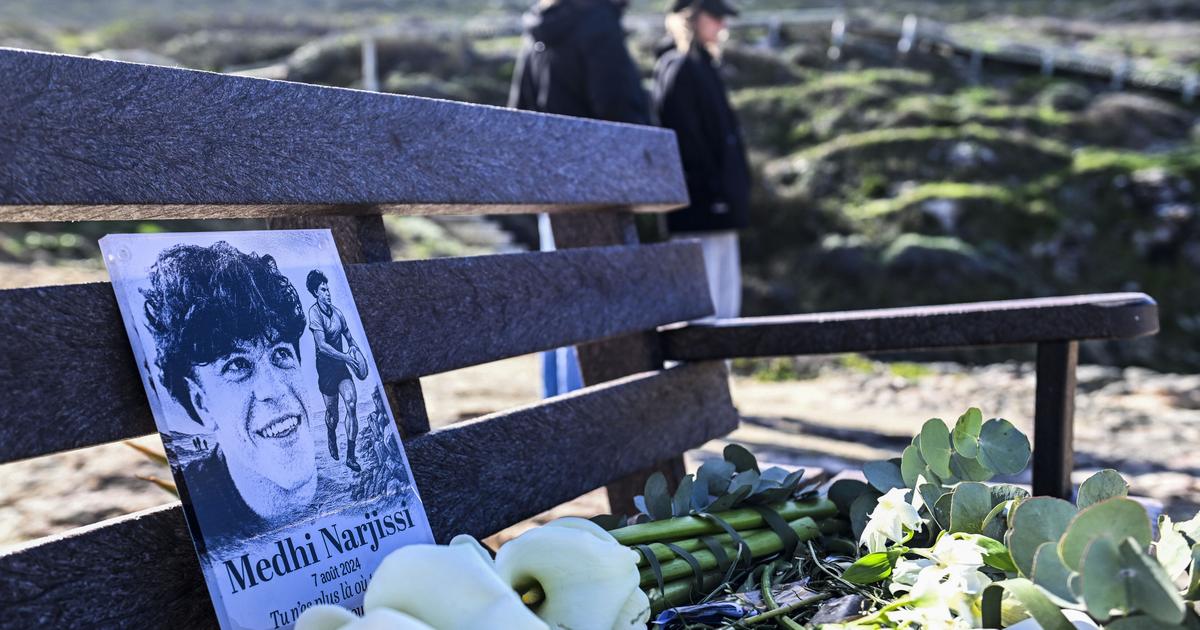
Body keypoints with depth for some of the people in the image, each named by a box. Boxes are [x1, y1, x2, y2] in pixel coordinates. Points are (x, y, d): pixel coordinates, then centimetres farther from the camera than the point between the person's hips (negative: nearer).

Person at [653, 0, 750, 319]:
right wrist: (711, 192, -20)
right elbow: (685, 138, -18)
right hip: (700, 209, -10)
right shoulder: (678, 67, -11)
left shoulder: (701, 65, 20)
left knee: (726, 302, 13)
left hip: (715, 210, 10)